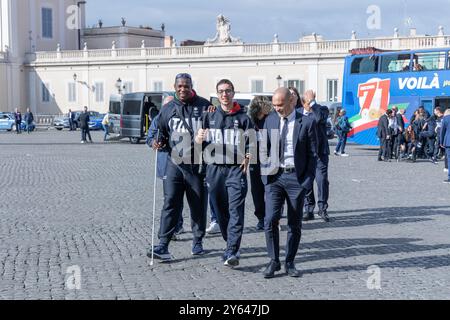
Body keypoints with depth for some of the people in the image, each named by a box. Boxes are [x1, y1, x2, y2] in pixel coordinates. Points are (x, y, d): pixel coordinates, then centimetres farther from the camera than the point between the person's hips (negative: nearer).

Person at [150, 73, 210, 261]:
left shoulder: (204, 106, 3)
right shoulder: (168, 109, 9)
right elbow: (162, 132, 20)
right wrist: (159, 142, 0)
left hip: (198, 165, -1)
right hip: (175, 163, 1)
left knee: (198, 206, 9)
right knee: (170, 204, -7)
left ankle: (198, 242, 26)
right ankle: (163, 246, -7)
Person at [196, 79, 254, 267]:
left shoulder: (243, 117, 6)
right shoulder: (209, 116, 13)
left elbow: (251, 142, 7)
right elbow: (200, 143, 13)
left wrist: (248, 156, -11)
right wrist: (199, 140, -10)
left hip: (236, 169, -3)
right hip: (214, 169, 3)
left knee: (236, 211, -11)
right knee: (220, 212, 9)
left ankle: (232, 253, -14)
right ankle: (231, 245, 24)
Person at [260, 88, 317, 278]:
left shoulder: (307, 122, -2)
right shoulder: (270, 120, 8)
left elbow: (313, 154, 0)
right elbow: (264, 149, 14)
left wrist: (308, 180, -7)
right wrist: (265, 174, 4)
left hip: (297, 177, -2)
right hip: (274, 176, 2)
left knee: (295, 224, 6)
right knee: (270, 220, -8)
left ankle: (289, 263, 18)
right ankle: (274, 261, 6)